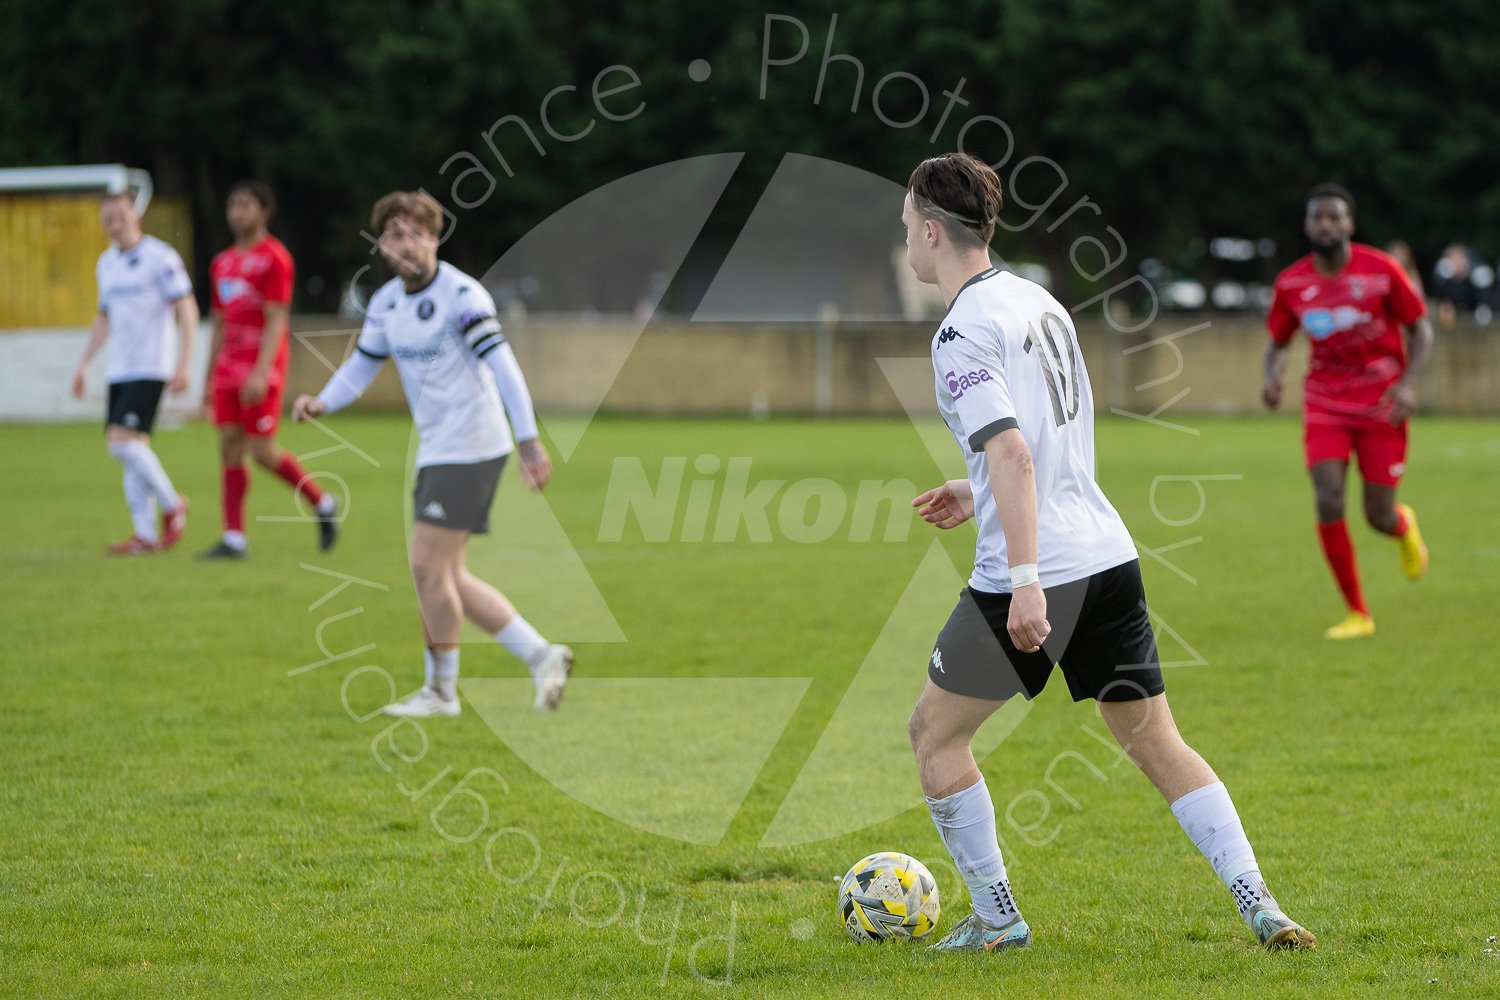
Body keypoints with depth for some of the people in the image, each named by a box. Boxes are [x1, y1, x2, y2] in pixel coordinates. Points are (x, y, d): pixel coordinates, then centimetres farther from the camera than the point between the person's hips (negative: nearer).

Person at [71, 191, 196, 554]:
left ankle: (172, 504, 0)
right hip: (118, 371, 7)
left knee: (123, 440, -17)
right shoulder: (106, 263, 15)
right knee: (132, 449, 4)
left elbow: (187, 310, -9)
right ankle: (145, 535, 5)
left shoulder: (160, 257, -8)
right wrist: (84, 363, 21)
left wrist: (183, 365, -15)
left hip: (150, 368, -7)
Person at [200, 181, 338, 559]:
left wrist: (261, 373, -23)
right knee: (230, 447, 1)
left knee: (262, 450, -8)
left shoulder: (274, 258, -8)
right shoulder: (224, 262, 16)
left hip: (262, 368, -7)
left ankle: (322, 502, 13)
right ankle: (234, 539, 1)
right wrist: (211, 379, 20)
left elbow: (276, 320, -14)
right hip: (229, 366, 7)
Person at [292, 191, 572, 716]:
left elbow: (502, 365, -19)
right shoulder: (385, 303, 9)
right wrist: (322, 402, -3)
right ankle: (542, 657, 16)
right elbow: (362, 364, 17)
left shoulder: (462, 294, -14)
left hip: (471, 449, -9)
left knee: (428, 564, -9)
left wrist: (529, 441, -26)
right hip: (434, 451, 9)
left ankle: (441, 690, 4)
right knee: (447, 577, 8)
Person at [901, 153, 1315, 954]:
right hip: (1108, 553, 8)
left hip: (1037, 572, -8)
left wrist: (1025, 581, -27)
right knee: (1156, 742, 11)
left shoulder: (963, 331, -12)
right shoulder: (1038, 301, 14)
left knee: (935, 731, 10)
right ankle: (1261, 908, 0)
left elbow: (1011, 452, -23)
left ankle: (996, 919, 11)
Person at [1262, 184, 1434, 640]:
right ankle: (1356, 613, -2)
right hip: (1325, 403, 2)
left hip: (1381, 404, -2)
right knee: (1328, 502, -15)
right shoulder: (1291, 284, -3)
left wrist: (1408, 384, -17)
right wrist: (1272, 377, -12)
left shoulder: (1381, 269, -11)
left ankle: (1404, 526, 40)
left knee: (1380, 516, -2)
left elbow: (1421, 329, -3)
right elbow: (1277, 343, 10)